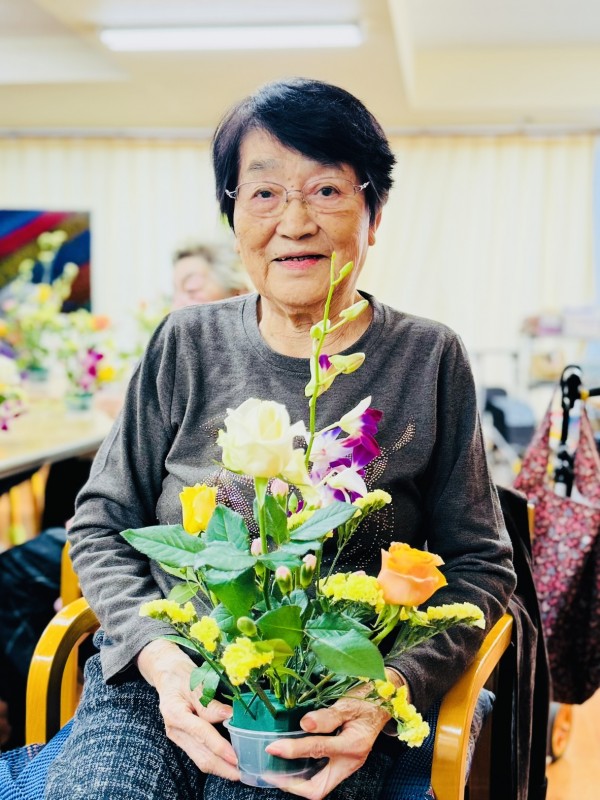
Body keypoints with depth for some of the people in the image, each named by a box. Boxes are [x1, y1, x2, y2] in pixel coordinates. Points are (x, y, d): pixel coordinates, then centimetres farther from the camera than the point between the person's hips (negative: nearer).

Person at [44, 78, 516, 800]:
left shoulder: (428, 360, 0)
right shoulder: (186, 347, 2)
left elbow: (479, 562, 2)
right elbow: (101, 525, 6)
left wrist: (392, 687, -15)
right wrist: (158, 656, -11)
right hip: (160, 675, 2)